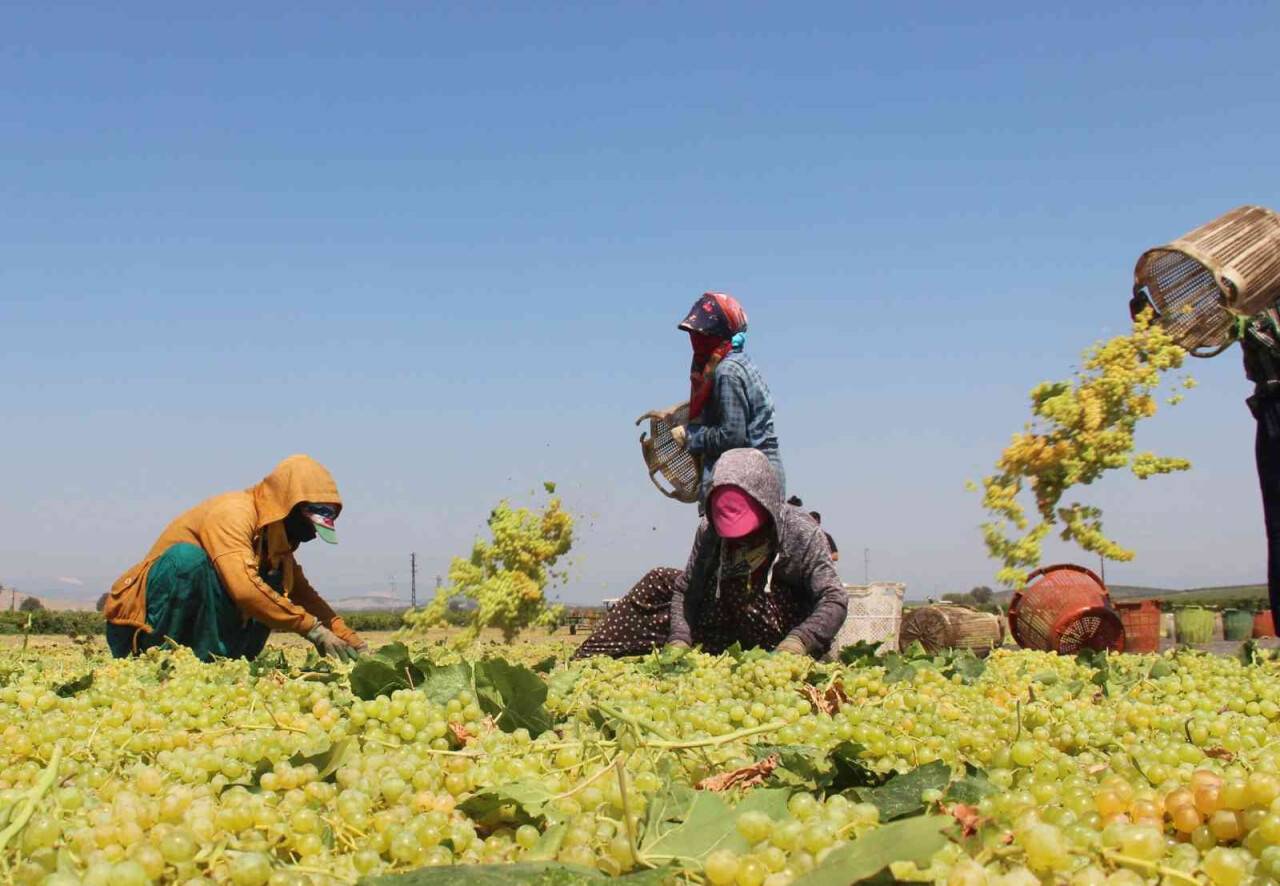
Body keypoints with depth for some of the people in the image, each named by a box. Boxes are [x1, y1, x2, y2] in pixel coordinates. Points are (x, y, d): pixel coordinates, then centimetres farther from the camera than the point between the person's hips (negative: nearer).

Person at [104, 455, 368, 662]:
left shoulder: (275, 535, 9)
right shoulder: (232, 513, -20)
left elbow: (305, 595, 11)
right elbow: (244, 588, -34)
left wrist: (356, 646, 0)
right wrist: (312, 628, -29)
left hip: (195, 626, 8)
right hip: (141, 627, -8)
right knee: (188, 557, -33)